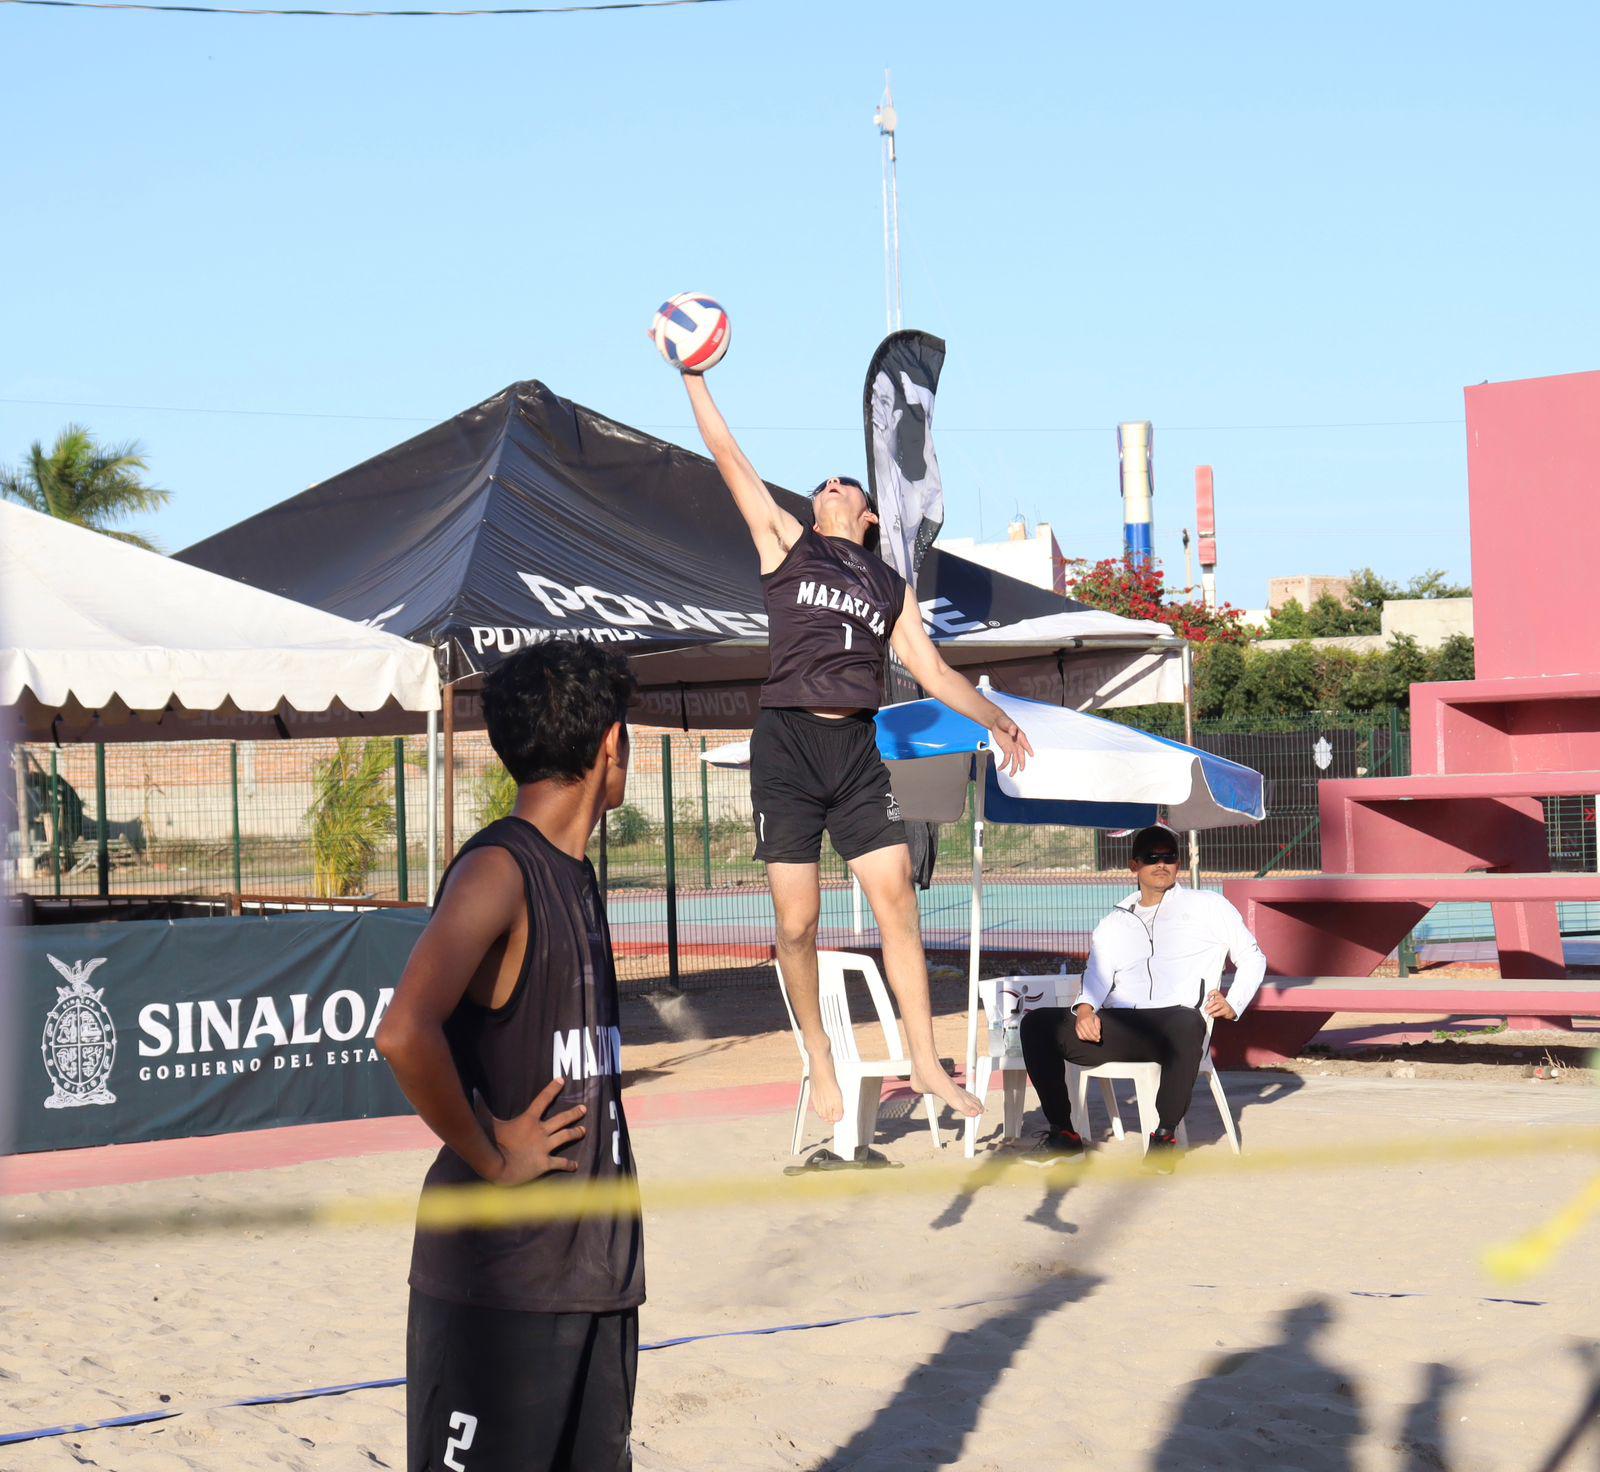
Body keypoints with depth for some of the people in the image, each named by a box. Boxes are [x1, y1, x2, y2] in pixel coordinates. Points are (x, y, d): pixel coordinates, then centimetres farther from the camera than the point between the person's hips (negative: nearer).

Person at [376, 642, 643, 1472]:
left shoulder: (573, 873, 14)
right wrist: (490, 1158, -18)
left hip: (594, 1266, 9)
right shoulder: (498, 870, -15)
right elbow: (404, 1033, -30)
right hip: (498, 1276, -9)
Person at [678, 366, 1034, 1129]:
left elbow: (932, 671, 20)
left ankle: (925, 1059, -4)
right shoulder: (786, 543, 12)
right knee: (797, 922, -4)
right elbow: (727, 454, 9)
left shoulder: (892, 585, 21)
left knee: (897, 899, -8)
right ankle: (819, 1062, 11)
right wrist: (693, 375, 8)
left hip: (857, 752, 2)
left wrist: (994, 718, 13)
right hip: (787, 746, -2)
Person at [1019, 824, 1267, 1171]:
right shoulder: (1114, 924, 28)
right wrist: (1085, 1007, -9)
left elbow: (1252, 958, 20)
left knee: (1187, 1023, -42)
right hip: (1116, 1027, 4)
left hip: (1171, 1025, -3)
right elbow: (1097, 976, 14)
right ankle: (1062, 1133, -13)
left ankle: (1165, 1135, -28)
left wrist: (1233, 1005, 3)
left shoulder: (1207, 906, 20)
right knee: (1036, 1023, -20)